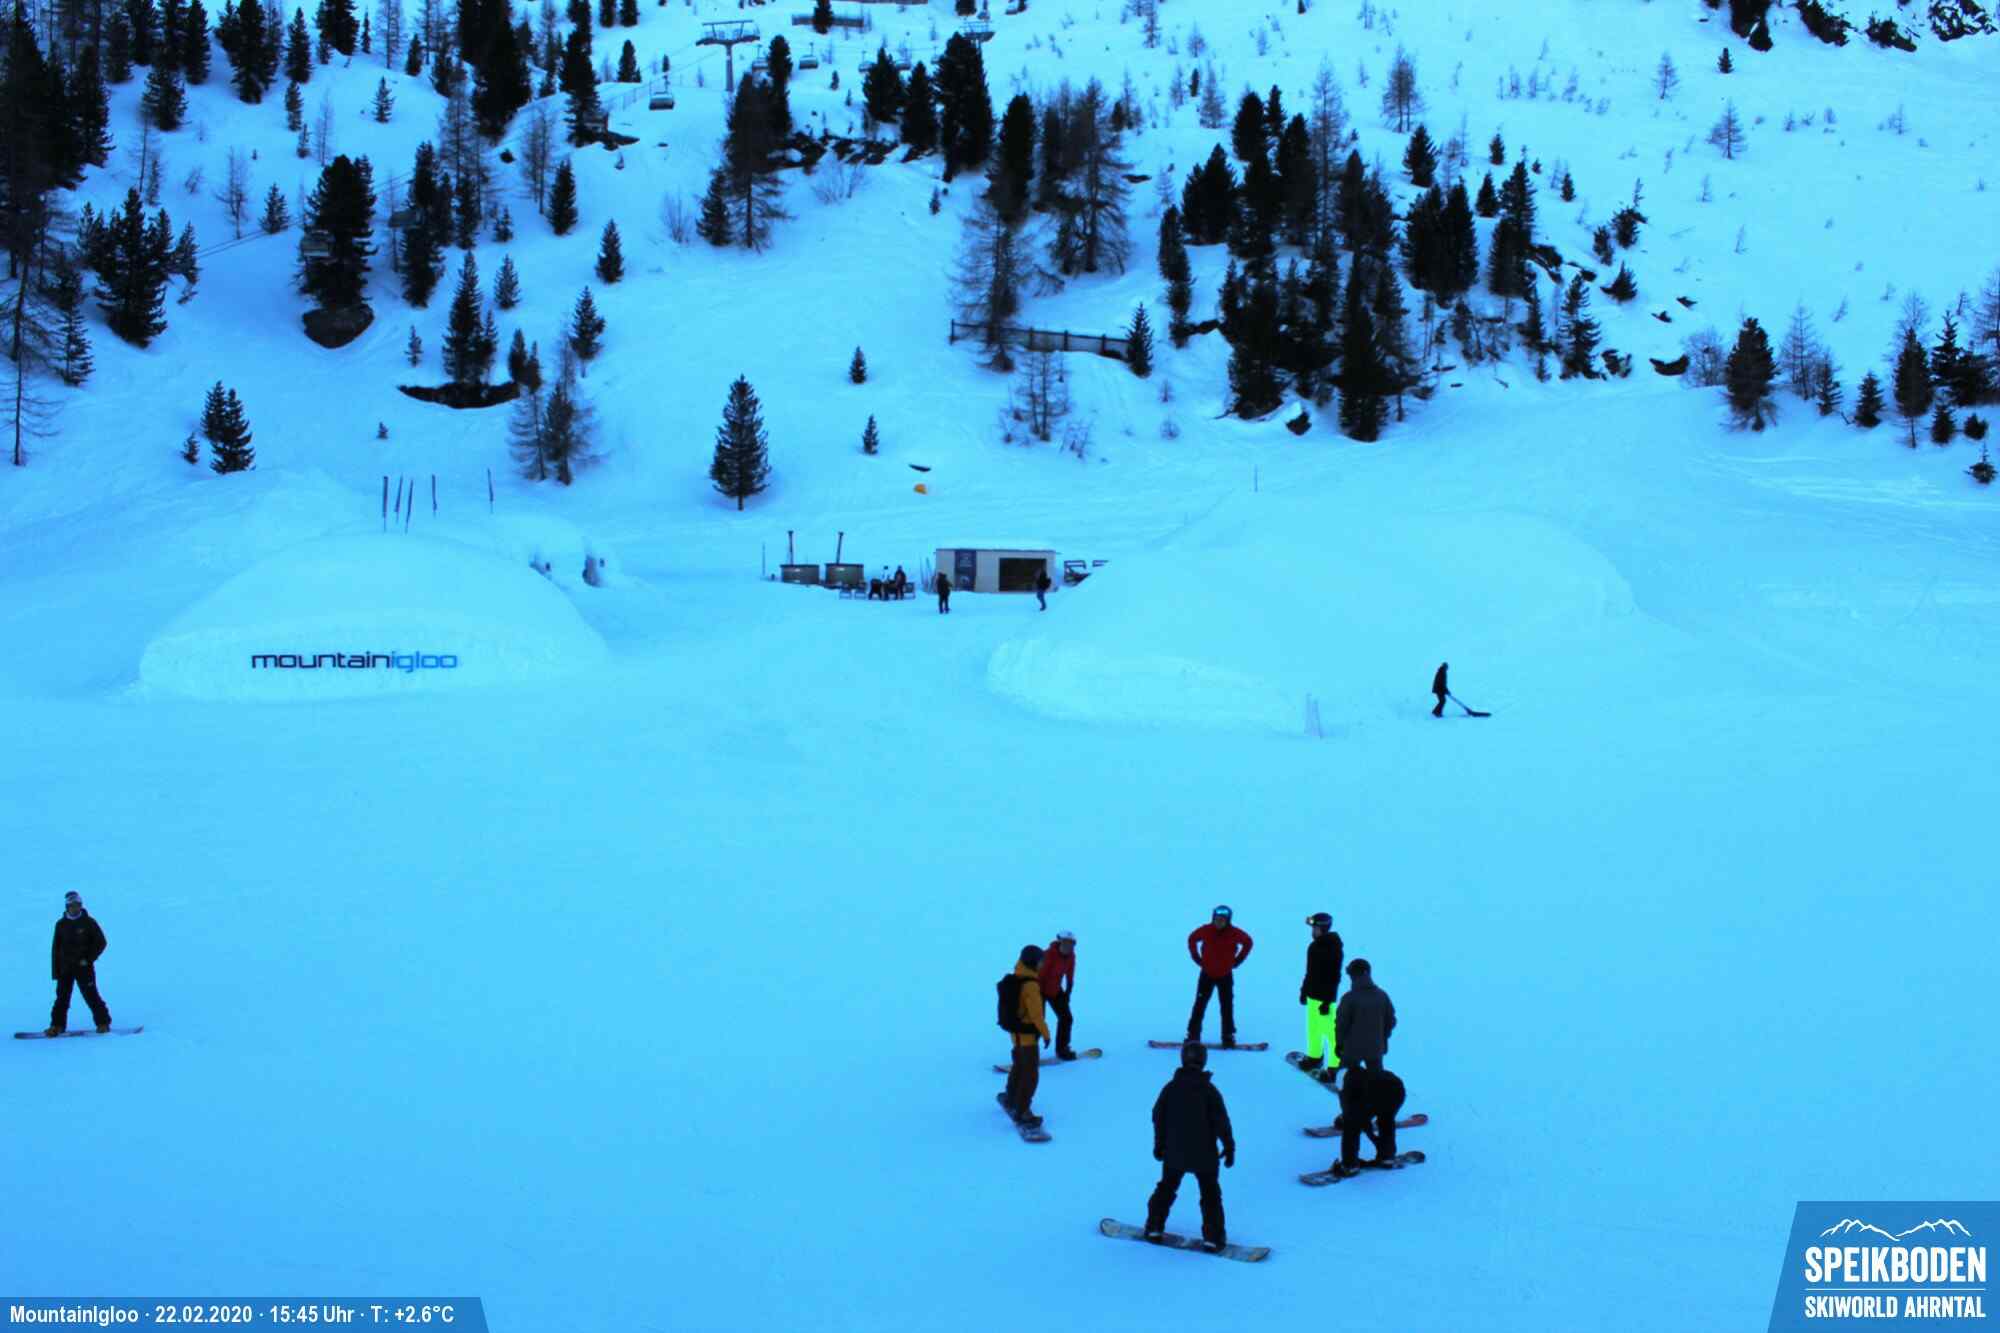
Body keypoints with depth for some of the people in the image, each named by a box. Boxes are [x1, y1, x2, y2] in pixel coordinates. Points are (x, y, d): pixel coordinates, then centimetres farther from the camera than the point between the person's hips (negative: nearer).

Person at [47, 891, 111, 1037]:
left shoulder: (88, 922, -1)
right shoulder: (61, 924, 7)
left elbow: (101, 942, -1)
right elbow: (55, 949, 10)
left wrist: (88, 959, -10)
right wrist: (55, 971, 4)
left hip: (83, 967, -3)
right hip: (65, 967, 3)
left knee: (91, 996, -4)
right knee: (62, 997, 0)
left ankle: (103, 1023, 3)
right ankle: (57, 1025, 5)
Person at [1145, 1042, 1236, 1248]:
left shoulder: (1171, 1087, -4)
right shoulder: (1210, 1090, -13)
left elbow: (1158, 1116, 2)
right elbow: (1221, 1122, -12)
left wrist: (1159, 1144, 13)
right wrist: (1229, 1147, -1)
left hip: (1174, 1153, 2)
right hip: (1204, 1154, -2)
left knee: (1166, 1188, 20)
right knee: (1210, 1194, 9)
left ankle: (1154, 1227, 19)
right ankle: (1213, 1236, 6)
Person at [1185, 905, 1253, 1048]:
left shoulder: (1235, 933, -13)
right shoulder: (1205, 931, -13)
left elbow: (1248, 942, 4)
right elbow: (1192, 939, 6)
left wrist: (1237, 960, 1)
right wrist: (1197, 959, 1)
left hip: (1225, 976, 0)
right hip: (1207, 974, 0)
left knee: (1227, 1007, 2)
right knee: (1200, 1005, -2)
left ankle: (1228, 1036, 9)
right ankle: (1193, 1035, 2)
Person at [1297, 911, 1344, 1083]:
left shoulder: (1332, 949, -19)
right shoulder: (1314, 946, 7)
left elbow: (1334, 977, -20)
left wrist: (1327, 1001, -21)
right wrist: (1304, 990, 20)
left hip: (1325, 997, -9)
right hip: (1313, 994, 9)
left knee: (1329, 1030, -7)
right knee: (1313, 1028, 18)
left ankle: (1334, 1067, -2)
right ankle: (1314, 1057, 32)